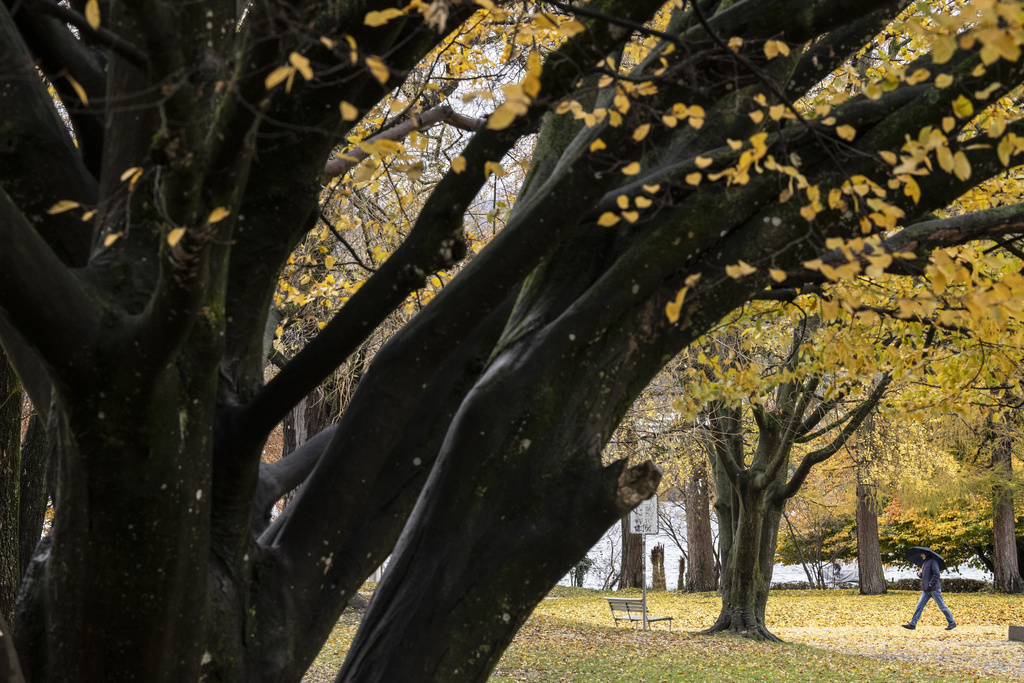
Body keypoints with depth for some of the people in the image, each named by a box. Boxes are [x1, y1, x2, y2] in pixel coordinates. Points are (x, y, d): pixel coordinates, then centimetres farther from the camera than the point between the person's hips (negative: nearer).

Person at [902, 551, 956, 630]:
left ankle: (952, 623, 9)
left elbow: (936, 574, -16)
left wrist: (930, 584, -21)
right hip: (926, 590, 8)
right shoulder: (924, 562, 18)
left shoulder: (932, 561, -8)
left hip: (934, 588, -8)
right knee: (920, 605, 2)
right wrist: (919, 574, 4)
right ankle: (912, 624, 0)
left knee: (941, 606, -1)